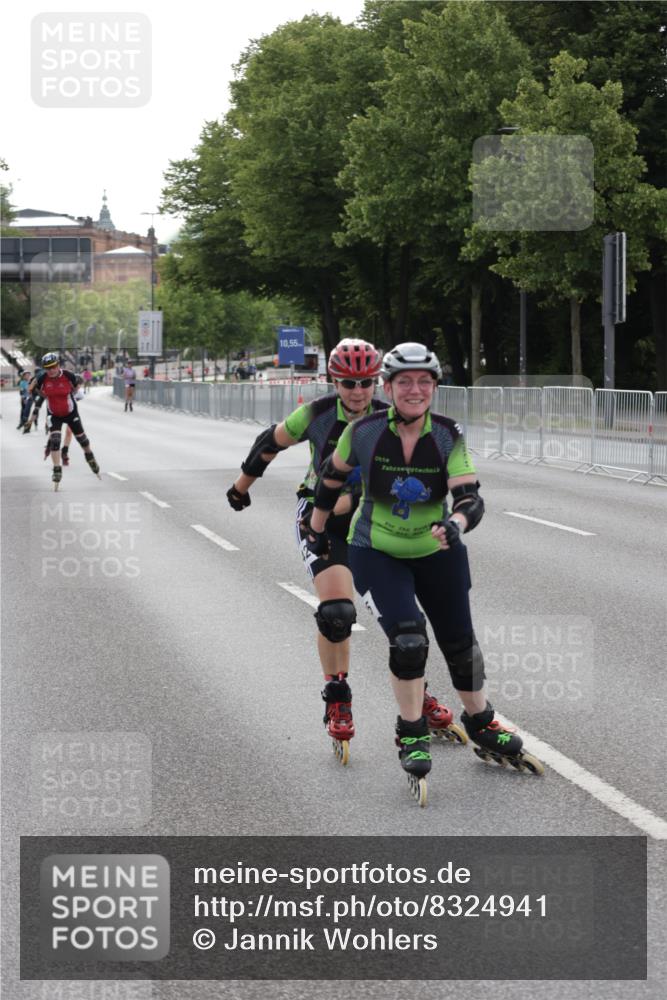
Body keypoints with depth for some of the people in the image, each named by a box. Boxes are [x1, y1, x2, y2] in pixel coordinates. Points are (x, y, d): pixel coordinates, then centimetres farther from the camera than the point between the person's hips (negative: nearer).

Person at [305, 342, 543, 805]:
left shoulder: (449, 436, -17)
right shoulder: (364, 432, -17)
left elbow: (471, 498, -25)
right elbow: (331, 477, 1)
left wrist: (456, 524, -47)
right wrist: (317, 530, 11)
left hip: (438, 554, 2)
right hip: (376, 555, -2)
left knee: (460, 643, 11)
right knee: (408, 638, -20)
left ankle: (483, 728, 36)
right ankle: (412, 737, 0)